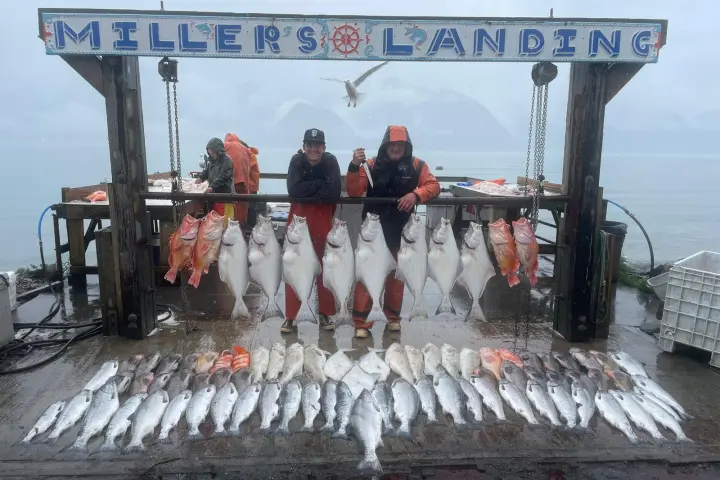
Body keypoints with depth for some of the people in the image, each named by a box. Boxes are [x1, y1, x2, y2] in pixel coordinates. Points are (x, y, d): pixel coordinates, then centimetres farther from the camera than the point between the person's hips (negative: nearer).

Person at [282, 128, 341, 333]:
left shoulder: (331, 161, -7)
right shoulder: (296, 160, -6)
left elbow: (334, 191, -23)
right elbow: (293, 190, -20)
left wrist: (307, 190, -17)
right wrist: (319, 184, -18)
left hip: (323, 218, 0)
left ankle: (325, 313, 19)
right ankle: (290, 316, 10)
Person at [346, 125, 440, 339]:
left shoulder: (417, 165, 0)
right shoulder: (372, 165, -3)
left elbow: (433, 186, -4)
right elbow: (354, 192, -8)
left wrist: (416, 194, -23)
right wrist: (354, 166, -23)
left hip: (401, 230, 2)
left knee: (396, 273, 14)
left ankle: (393, 316, 30)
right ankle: (361, 322, 6)